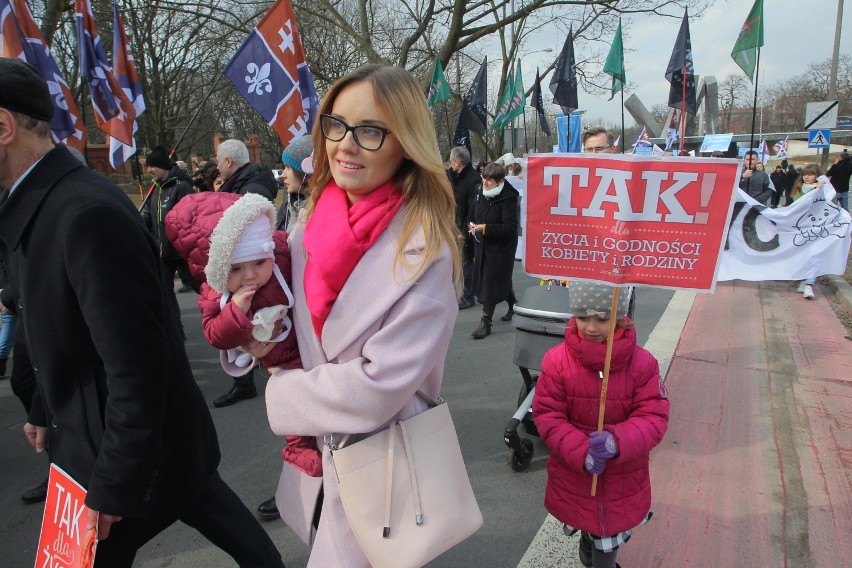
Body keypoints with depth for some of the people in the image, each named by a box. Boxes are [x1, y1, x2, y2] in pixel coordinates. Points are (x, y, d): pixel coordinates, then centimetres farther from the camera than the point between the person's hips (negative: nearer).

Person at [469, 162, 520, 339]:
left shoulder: (508, 198, -21)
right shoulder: (481, 192, 1)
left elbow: (510, 228, -24)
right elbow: (474, 212, 21)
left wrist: (485, 228, -27)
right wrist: (473, 226, 4)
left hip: (500, 247, -7)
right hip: (483, 244, 7)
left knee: (491, 284, -4)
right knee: (502, 280, 19)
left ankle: (486, 323, 4)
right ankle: (514, 305, 42)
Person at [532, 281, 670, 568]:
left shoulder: (642, 362, -15)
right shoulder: (557, 360, -17)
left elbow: (654, 417, -14)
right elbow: (547, 416, -13)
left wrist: (618, 442, -32)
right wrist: (580, 452, -26)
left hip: (623, 476, 0)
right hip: (573, 473, 0)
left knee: (611, 528, 14)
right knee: (587, 521, 23)